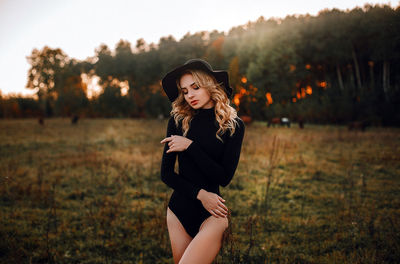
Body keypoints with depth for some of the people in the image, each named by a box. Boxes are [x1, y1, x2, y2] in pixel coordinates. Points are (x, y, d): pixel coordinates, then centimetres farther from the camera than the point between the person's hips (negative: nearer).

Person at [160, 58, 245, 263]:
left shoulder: (234, 125, -2)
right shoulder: (178, 120, 2)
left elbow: (224, 177, -9)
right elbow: (165, 173, 2)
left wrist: (190, 146, -13)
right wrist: (199, 193, -11)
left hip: (214, 212, -3)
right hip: (179, 209, 3)